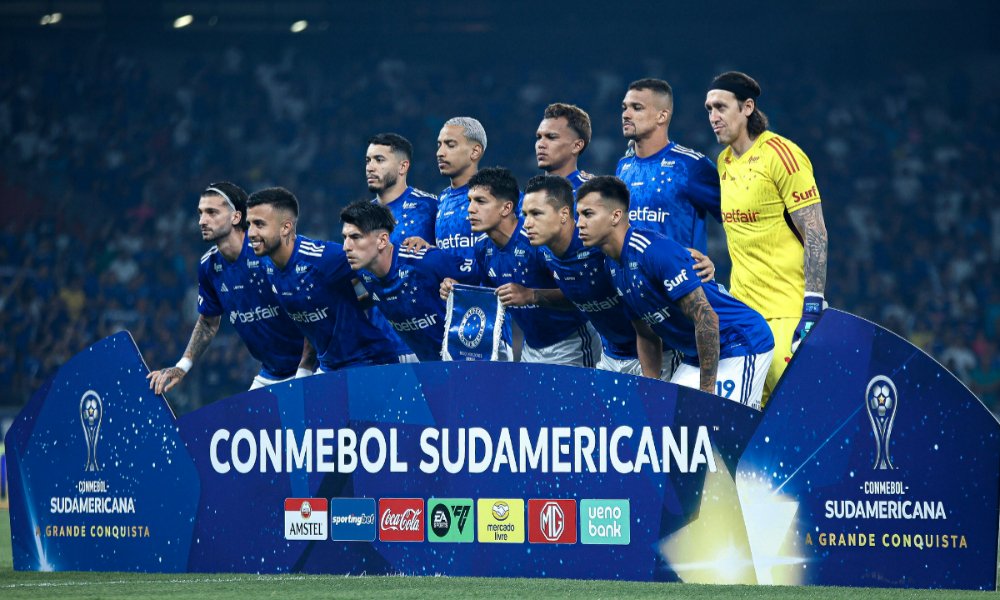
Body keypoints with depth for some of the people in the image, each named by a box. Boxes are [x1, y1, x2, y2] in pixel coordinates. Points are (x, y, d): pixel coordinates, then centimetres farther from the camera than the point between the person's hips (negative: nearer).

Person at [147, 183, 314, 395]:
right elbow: (208, 323, 19)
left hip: (308, 369, -6)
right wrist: (182, 367, 6)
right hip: (269, 375, 6)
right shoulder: (208, 265, 2)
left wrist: (303, 373, -19)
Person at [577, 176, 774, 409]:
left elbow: (706, 318, -26)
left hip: (742, 344, -9)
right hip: (696, 354, 9)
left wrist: (705, 392, -24)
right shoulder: (612, 266, 4)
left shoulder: (655, 251, -24)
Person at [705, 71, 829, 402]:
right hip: (743, 310, 7)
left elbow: (815, 234, -13)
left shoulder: (781, 155, -10)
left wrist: (813, 310, -19)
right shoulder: (724, 162, 13)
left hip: (786, 310, -7)